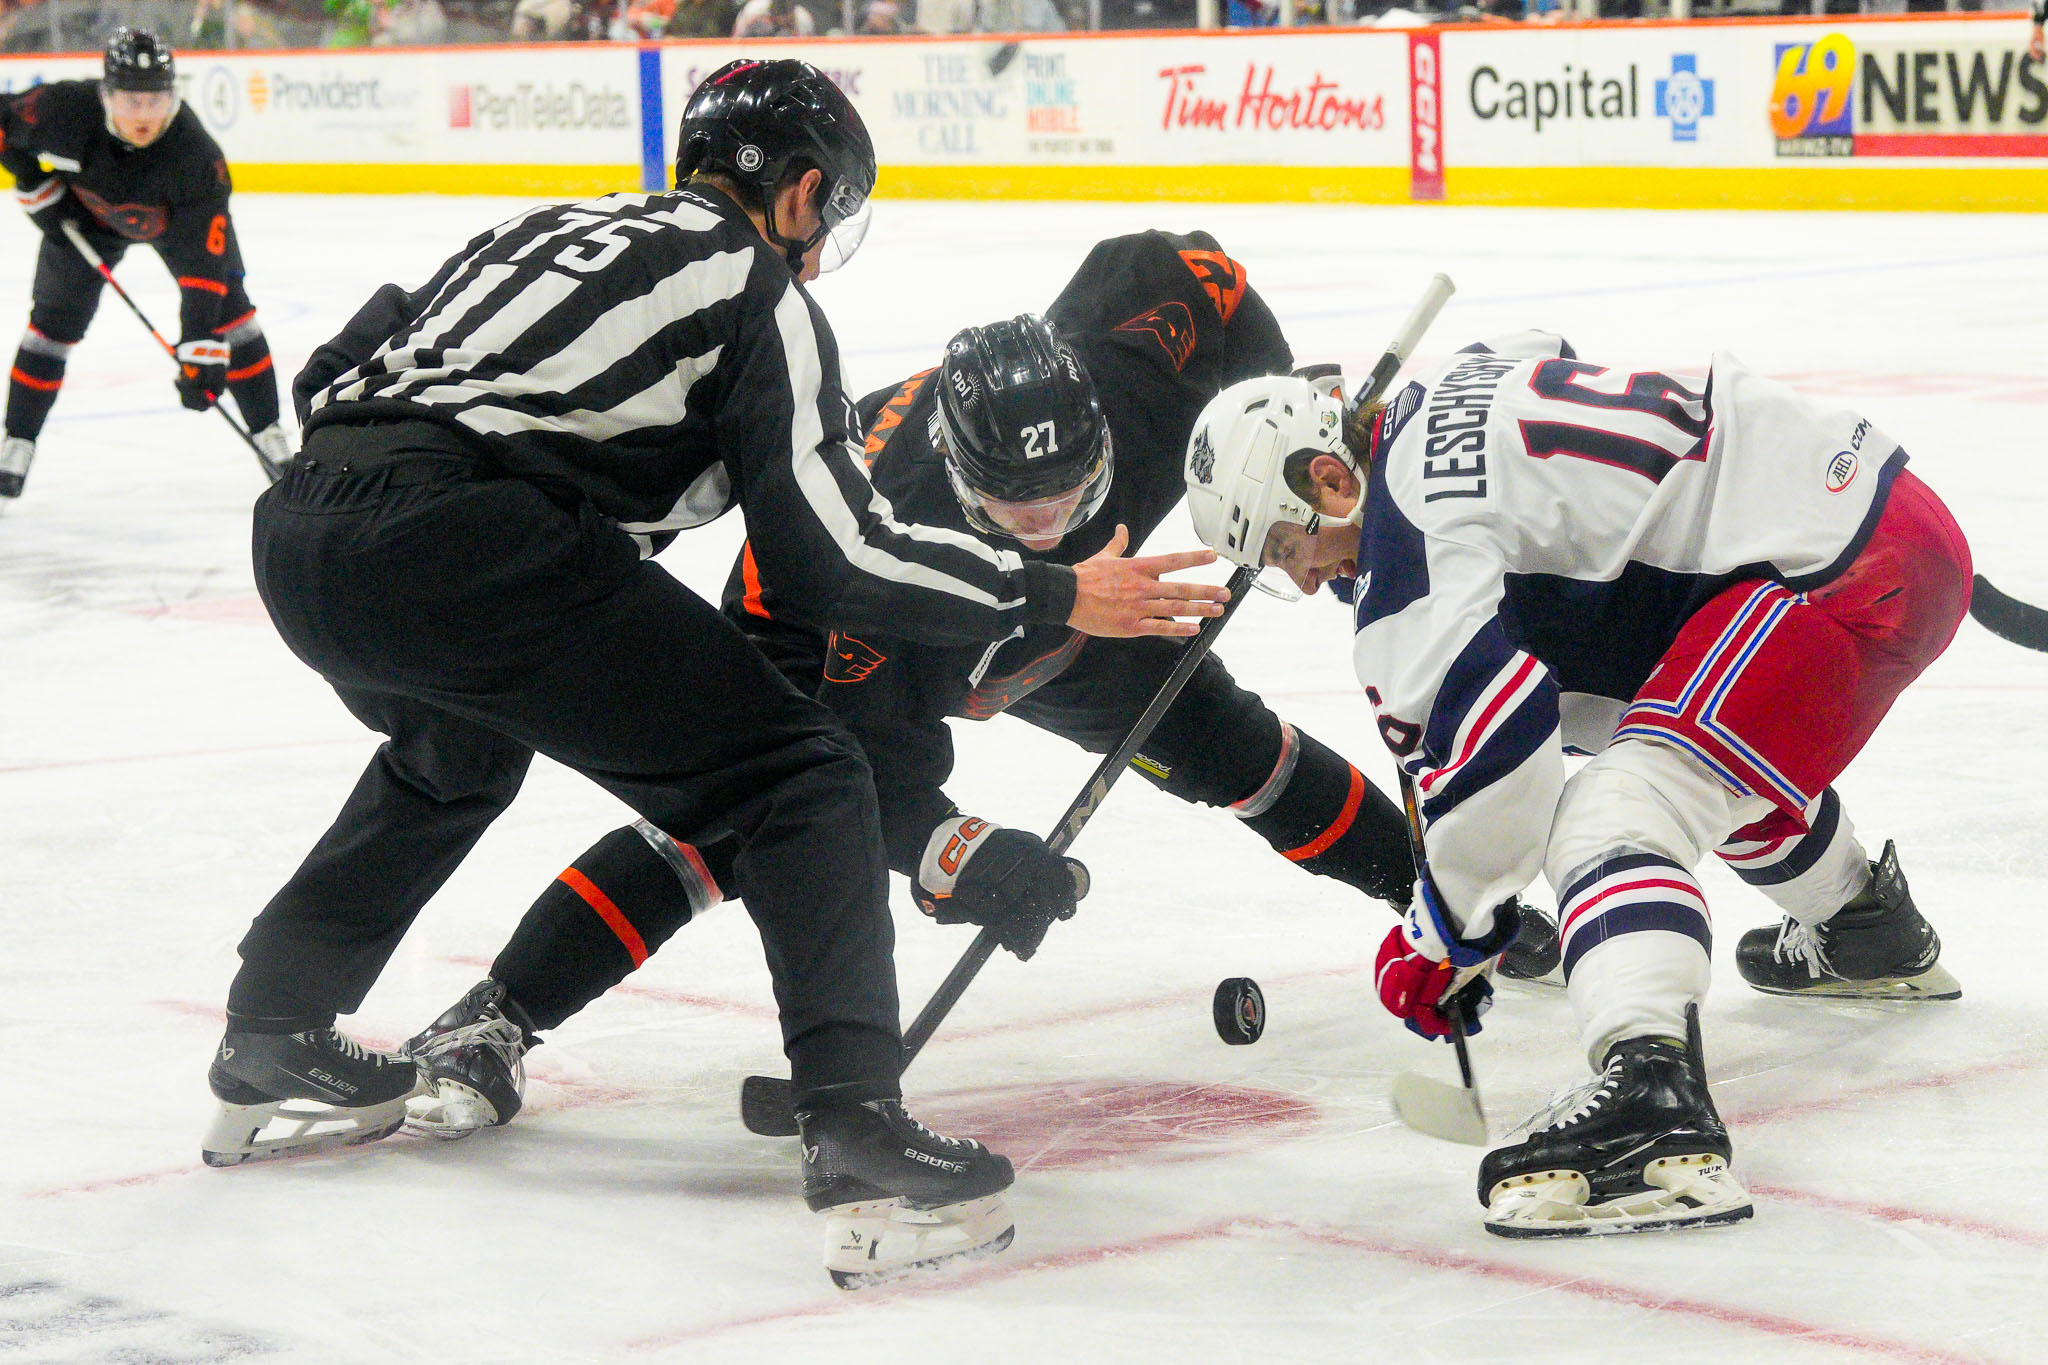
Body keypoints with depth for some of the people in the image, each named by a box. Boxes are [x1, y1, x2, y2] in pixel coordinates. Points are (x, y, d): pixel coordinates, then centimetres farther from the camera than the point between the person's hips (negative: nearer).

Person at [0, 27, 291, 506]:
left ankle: (269, 438, 0)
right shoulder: (66, 109, -38)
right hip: (86, 209, 1)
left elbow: (203, 257, -40)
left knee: (227, 306, -11)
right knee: (54, 320, -1)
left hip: (176, 212, -1)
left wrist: (200, 346, -44)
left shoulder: (196, 153, -40)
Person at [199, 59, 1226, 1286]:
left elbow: (363, 359, 30)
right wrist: (1053, 597, 11)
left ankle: (272, 1051, 42)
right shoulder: (756, 293, 9)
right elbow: (841, 550, 1)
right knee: (798, 776, 0)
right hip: (458, 545, -8)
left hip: (299, 525, 8)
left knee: (456, 752, 39)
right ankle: (860, 1136, -13)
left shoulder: (565, 232, 29)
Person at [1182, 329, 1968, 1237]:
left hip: (1837, 573, -11)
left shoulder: (1407, 511, -13)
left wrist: (1447, 933, -11)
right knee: (1728, 754, 37)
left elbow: (1494, 718, -22)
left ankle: (1652, 1105, -43)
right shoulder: (1445, 408, 17)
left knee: (1622, 811, -22)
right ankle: (1872, 933, 56)